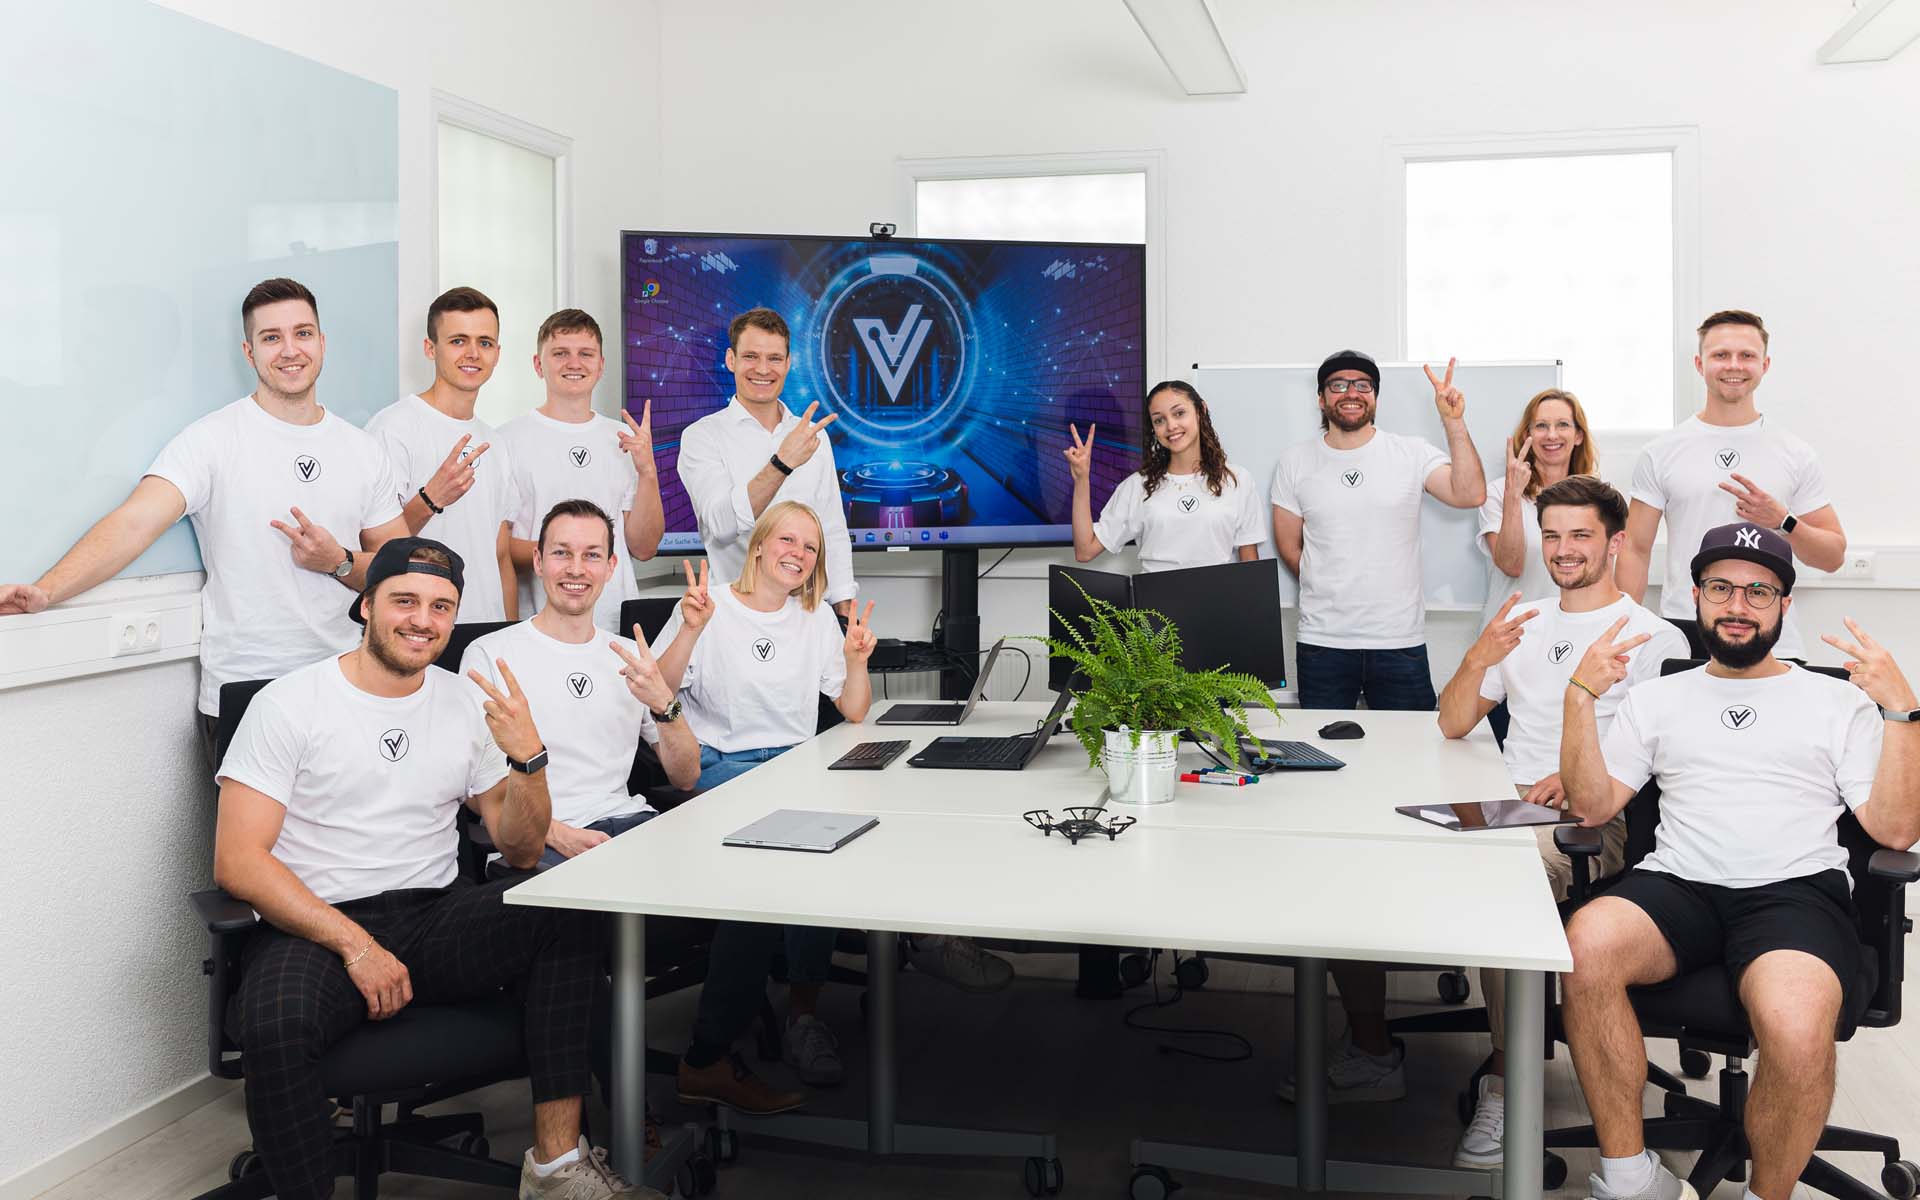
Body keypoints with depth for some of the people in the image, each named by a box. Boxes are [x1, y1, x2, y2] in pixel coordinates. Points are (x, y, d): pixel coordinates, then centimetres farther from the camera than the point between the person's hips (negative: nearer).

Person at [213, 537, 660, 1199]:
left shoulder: (465, 704, 11)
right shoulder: (287, 704, -2)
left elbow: (521, 849, 11)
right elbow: (237, 861, -9)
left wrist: (528, 757, -9)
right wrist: (355, 944, -18)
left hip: (437, 918, 4)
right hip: (314, 927, -4)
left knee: (564, 913, -24)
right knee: (274, 1028, -36)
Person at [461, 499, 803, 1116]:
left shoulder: (629, 658, 20)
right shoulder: (492, 654, 6)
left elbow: (686, 776, 16)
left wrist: (664, 705, -3)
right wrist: (554, 832, -18)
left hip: (632, 824, 5)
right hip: (544, 845, -4)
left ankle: (710, 1060, -4)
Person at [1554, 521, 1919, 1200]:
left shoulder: (1836, 701, 18)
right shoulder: (1656, 698, 22)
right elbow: (1591, 808, 11)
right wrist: (1580, 696, 1)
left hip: (1797, 891, -1)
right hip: (1677, 886, 2)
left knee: (1797, 1027, -37)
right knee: (1585, 943, -34)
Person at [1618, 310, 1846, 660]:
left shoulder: (1798, 456, 6)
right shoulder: (1661, 453, 4)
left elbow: (1834, 556, 7)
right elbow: (1636, 550, 3)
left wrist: (1783, 521, -11)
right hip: (1682, 634, 0)